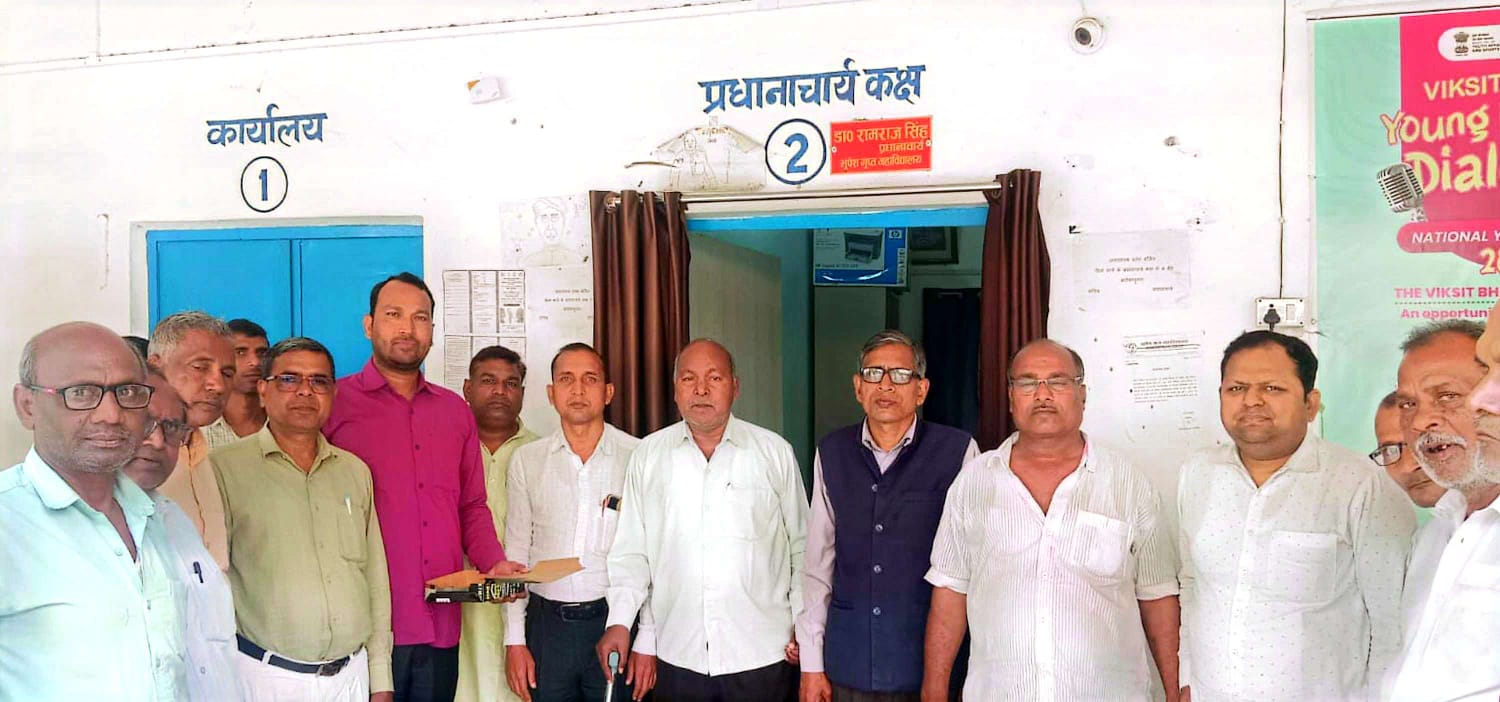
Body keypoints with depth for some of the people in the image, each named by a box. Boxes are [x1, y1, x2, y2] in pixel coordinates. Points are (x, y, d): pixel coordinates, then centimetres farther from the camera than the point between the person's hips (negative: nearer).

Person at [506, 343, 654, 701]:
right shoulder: (527, 460, 4)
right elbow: (516, 553, 7)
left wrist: (647, 643, -5)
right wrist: (514, 640, 3)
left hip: (616, 620, -2)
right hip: (546, 622, 2)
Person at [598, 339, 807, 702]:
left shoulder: (775, 451, 1)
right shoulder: (648, 454, 5)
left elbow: (803, 547, 5)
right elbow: (631, 550, 7)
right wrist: (619, 622, -3)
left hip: (762, 655, -1)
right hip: (678, 656, 1)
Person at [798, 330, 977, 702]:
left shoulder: (958, 451, -6)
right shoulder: (831, 454, 5)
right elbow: (817, 563, 6)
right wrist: (811, 663, 4)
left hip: (930, 662, -3)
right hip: (848, 665, 3)